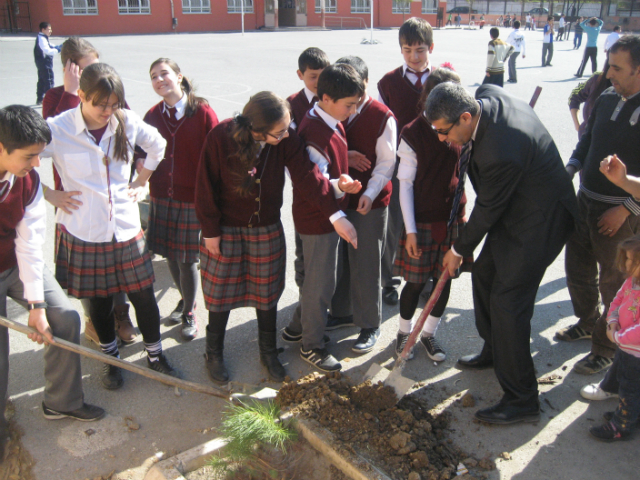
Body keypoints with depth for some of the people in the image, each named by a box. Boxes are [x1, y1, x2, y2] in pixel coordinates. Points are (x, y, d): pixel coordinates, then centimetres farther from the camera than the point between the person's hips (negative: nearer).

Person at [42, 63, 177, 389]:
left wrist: (142, 181, 10)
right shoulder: (58, 129, -14)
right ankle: (111, 359, 37)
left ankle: (155, 355, 31)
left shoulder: (127, 123, -4)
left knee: (143, 295, 9)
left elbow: (157, 145, 15)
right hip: (83, 232, -2)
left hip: (126, 228, 2)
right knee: (99, 300, 14)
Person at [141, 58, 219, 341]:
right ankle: (185, 300, 40)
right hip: (161, 197, 5)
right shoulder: (153, 115, 4)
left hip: (193, 198, -4)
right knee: (170, 255, 15)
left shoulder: (202, 112, -9)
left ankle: (189, 314, 24)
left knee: (187, 259, 3)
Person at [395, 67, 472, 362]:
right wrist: (410, 229, -10)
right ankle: (404, 331, 29)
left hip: (454, 218, 4)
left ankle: (429, 333, 31)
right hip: (423, 220, -4)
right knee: (416, 281, 5)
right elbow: (405, 183, -8)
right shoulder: (413, 133, -9)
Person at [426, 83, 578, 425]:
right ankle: (494, 351, 40)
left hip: (537, 223, -10)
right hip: (513, 208, 10)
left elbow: (487, 210, -21)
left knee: (507, 302, -8)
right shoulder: (486, 95, -10)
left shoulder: (500, 153, -36)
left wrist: (459, 250, -6)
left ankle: (522, 399, 6)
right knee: (484, 275, 19)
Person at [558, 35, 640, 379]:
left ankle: (606, 348, 23)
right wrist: (571, 169, 1)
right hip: (585, 200, 7)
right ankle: (588, 322, 43)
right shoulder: (606, 99, 4)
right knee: (577, 266, 19)